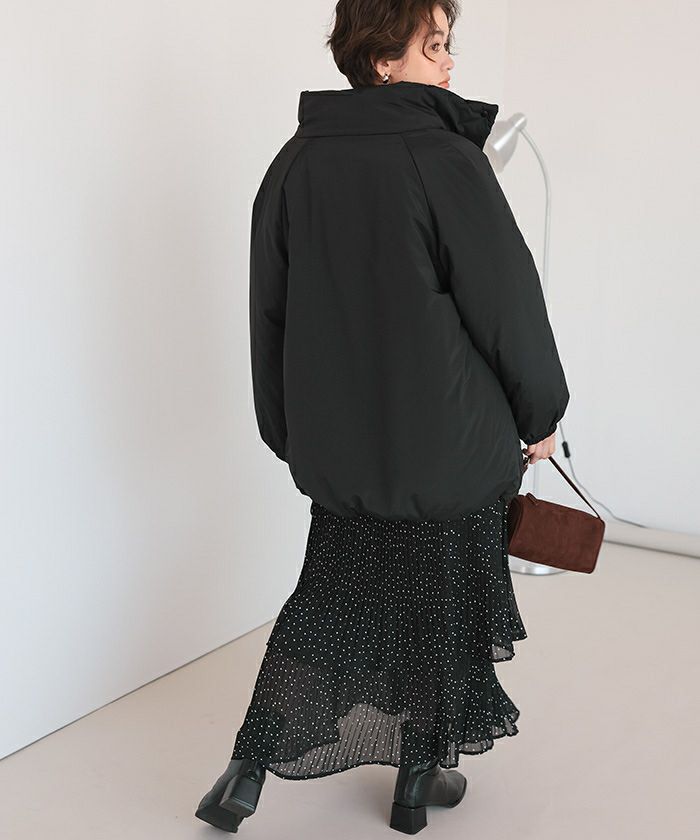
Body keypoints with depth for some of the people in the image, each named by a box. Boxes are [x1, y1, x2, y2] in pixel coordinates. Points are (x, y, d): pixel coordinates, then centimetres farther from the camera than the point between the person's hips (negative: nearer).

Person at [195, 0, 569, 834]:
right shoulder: (444, 160, -16)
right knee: (442, 610, 14)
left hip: (336, 446, 5)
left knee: (330, 600, 20)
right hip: (453, 450, -5)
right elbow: (510, 305, -12)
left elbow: (268, 313, 6)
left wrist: (288, 430, 17)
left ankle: (250, 770, 20)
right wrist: (540, 414, 3)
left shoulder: (294, 163, 0)